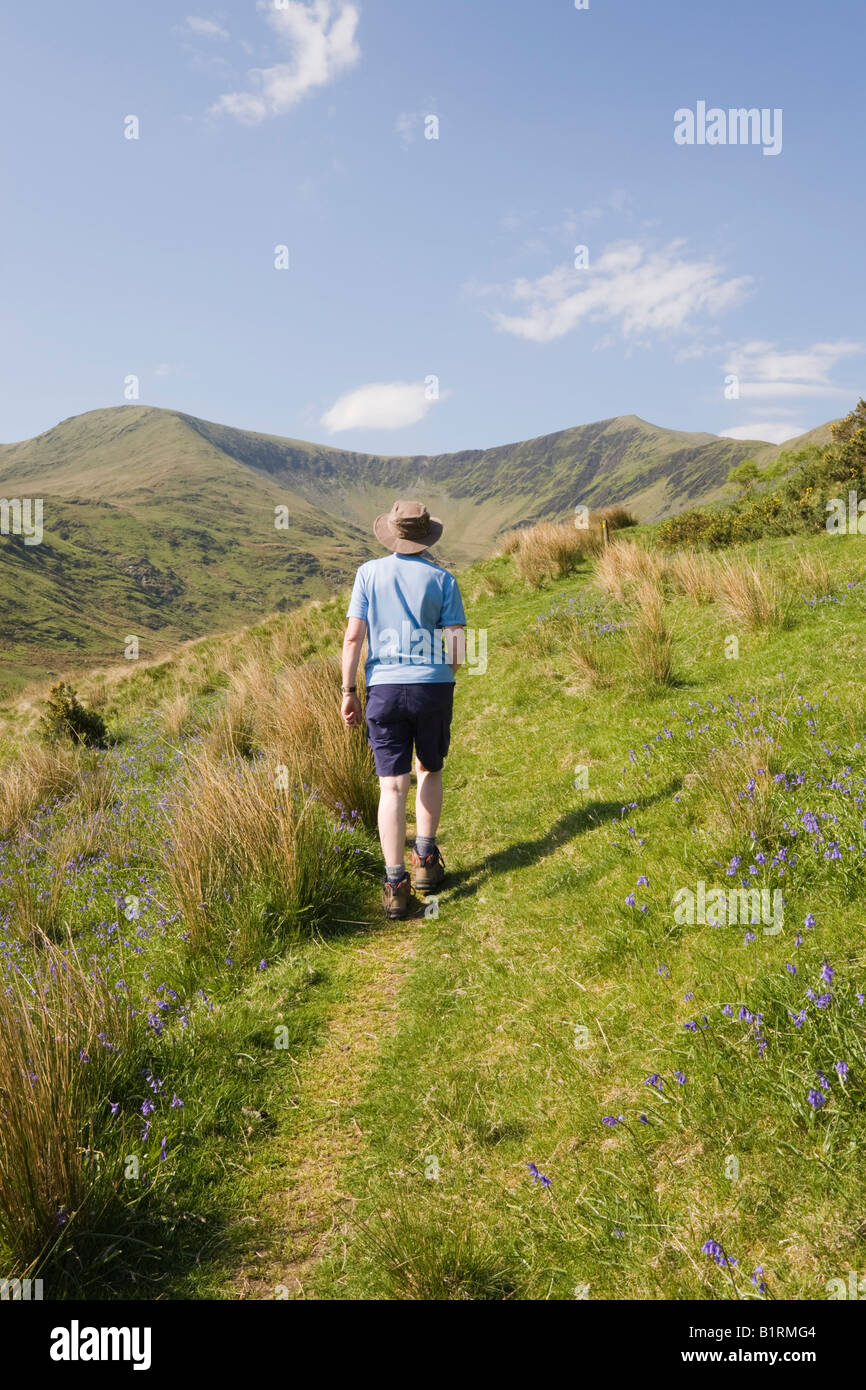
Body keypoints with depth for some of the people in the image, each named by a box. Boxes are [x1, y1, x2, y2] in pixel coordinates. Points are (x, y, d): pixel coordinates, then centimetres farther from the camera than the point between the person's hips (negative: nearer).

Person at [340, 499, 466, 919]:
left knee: (392, 786, 1)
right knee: (430, 771, 22)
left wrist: (348, 691, 2)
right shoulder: (442, 578, 1)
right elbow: (458, 648, -3)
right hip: (434, 686, 0)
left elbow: (353, 637, -4)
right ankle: (425, 860, 20)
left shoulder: (370, 573, 2)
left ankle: (395, 884, -1)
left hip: (384, 688, 0)